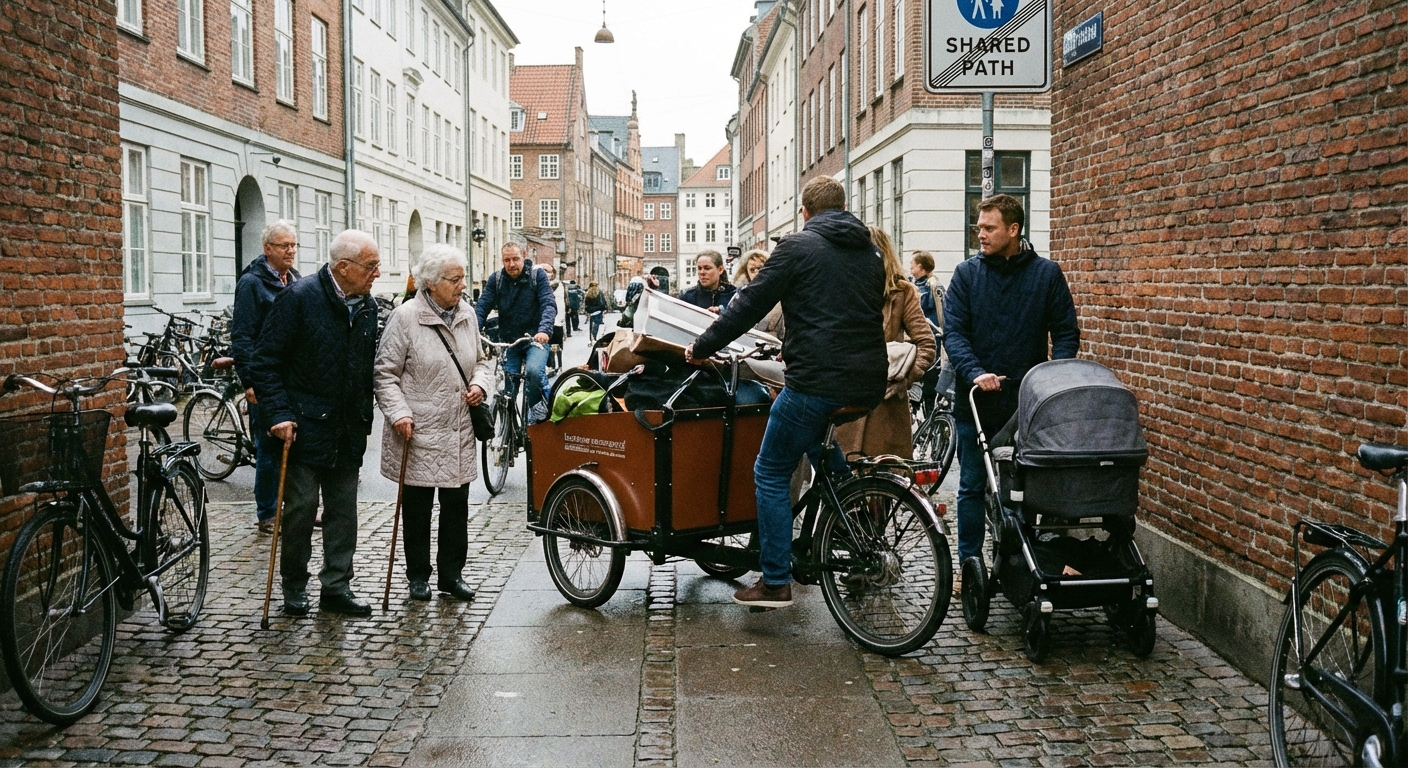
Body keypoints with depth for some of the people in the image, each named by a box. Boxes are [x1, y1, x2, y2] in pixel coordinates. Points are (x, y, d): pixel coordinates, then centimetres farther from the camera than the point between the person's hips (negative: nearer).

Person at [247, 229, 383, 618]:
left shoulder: (367, 306, 7)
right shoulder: (299, 298, -12)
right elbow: (265, 362, -10)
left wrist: (365, 416, 14)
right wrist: (280, 414, -17)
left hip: (349, 430, 6)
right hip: (305, 427, -5)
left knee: (343, 510, 8)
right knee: (300, 508, 2)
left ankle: (336, 586, 18)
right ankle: (294, 587, 17)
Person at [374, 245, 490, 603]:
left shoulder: (467, 315, 8)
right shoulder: (405, 317, -10)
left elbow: (482, 360, 21)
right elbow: (386, 373, -8)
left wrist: (480, 384, 1)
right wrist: (399, 413, -18)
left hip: (459, 431, 5)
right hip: (418, 432, -5)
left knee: (457, 505, 9)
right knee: (417, 507, 7)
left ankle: (451, 574, 21)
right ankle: (418, 575, 21)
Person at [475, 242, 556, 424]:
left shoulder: (538, 276, -5)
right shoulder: (495, 279, 2)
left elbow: (549, 305, -16)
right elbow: (482, 307, -7)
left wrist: (544, 330, -36)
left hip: (535, 339, -3)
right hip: (509, 341, 3)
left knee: (534, 370, -32)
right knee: (508, 391, 0)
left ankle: (541, 407, -8)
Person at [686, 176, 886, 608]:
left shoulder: (798, 246, -2)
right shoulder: (869, 254, 17)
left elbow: (750, 305, -4)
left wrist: (702, 347, 8)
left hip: (817, 382, -7)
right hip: (868, 385, 7)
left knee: (771, 473, 5)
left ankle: (775, 582, 2)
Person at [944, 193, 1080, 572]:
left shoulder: (1047, 274, 3)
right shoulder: (966, 274, 2)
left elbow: (1066, 333, 3)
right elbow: (952, 331, -5)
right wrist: (974, 373, -22)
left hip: (1027, 403, 0)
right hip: (974, 402, 0)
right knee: (972, 487, 7)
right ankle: (970, 565, 17)